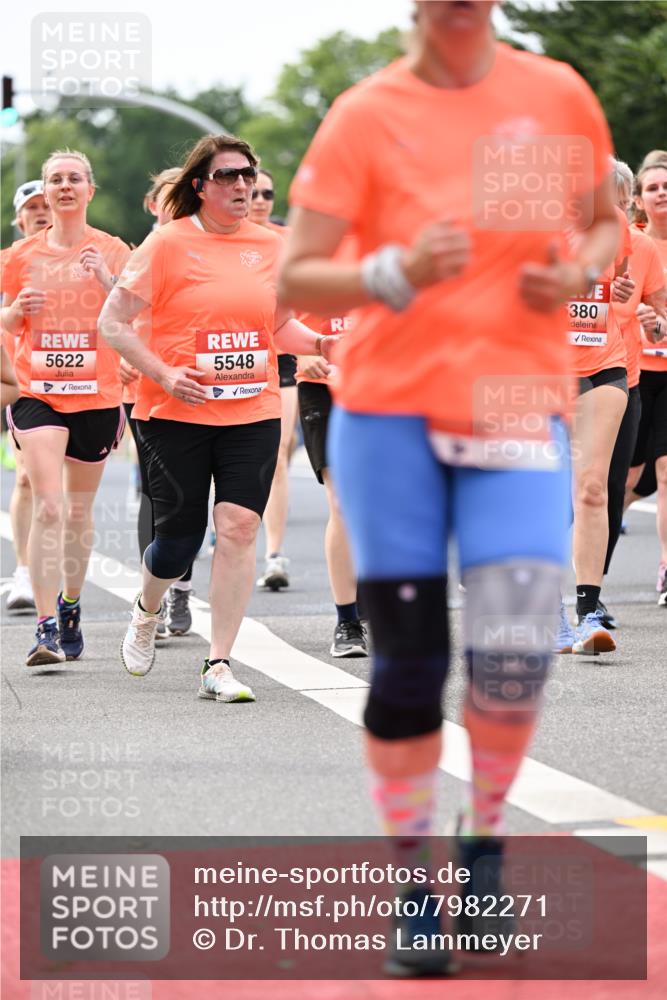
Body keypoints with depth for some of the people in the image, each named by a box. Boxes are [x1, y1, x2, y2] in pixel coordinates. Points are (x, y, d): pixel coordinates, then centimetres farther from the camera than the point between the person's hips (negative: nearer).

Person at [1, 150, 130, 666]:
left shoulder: (112, 251, 1)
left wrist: (107, 281, -27)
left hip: (96, 393, 1)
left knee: (79, 511, 12)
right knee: (47, 507, -15)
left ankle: (71, 605, 35)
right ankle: (47, 628, -18)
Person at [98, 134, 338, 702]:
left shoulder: (270, 246, 8)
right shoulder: (169, 244, -4)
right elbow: (113, 323, -3)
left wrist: (319, 343, 1)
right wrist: (164, 376, -14)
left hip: (253, 411, 3)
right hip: (177, 415, -3)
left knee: (239, 527, -11)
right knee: (179, 537, 2)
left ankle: (219, 666, -5)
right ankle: (147, 612, 38)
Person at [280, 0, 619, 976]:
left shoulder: (558, 96, 3)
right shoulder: (365, 116, -4)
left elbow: (606, 223, 18)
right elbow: (296, 278, -6)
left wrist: (576, 275, -4)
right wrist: (396, 273, -25)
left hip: (519, 409, 1)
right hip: (391, 414, -1)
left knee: (514, 652, -13)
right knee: (407, 664, -1)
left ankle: (486, 842, 14)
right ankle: (417, 885, 16)